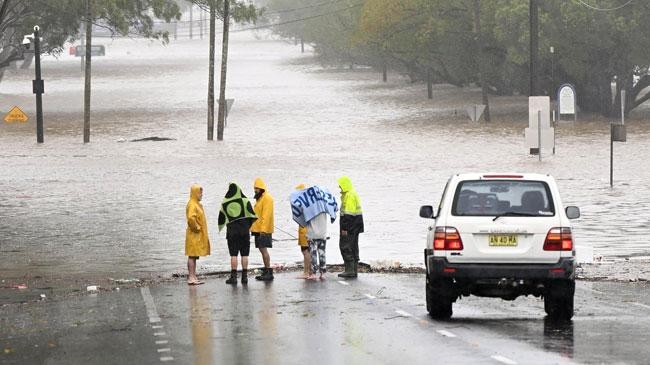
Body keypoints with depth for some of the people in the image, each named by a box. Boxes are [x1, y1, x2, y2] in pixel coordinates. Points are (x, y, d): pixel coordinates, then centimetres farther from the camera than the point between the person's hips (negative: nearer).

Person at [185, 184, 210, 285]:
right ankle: (191, 278, -8)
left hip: (199, 235, 10)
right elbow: (191, 217, -31)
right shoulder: (192, 204, -15)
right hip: (194, 235, -10)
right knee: (192, 256, -8)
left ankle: (193, 277, 14)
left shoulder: (197, 204, 16)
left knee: (194, 256, 11)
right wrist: (196, 227, -19)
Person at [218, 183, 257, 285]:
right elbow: (252, 215, -4)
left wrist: (220, 228, 24)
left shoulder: (224, 204, 0)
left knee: (233, 254, 0)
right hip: (244, 230, 0)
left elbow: (221, 218, 8)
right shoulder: (245, 201, -3)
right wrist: (249, 225, 11)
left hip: (231, 230, 0)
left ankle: (233, 276, -3)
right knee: (244, 254, 5)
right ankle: (244, 276, 4)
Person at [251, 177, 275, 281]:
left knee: (264, 249, -12)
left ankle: (269, 272, -13)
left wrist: (263, 229, -24)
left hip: (264, 230, -10)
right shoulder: (259, 198, 19)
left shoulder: (267, 198, -12)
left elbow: (266, 215, -19)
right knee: (262, 250, 10)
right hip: (258, 229, 10)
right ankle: (265, 271, 14)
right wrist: (253, 227, 18)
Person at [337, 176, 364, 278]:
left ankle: (350, 270, -10)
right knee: (353, 248, 12)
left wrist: (345, 228, -21)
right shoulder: (353, 194, 17)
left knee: (345, 247, -8)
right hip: (355, 227, 10)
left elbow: (348, 214, -22)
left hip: (350, 227, -10)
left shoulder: (349, 196, -17)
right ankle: (354, 270, 14)